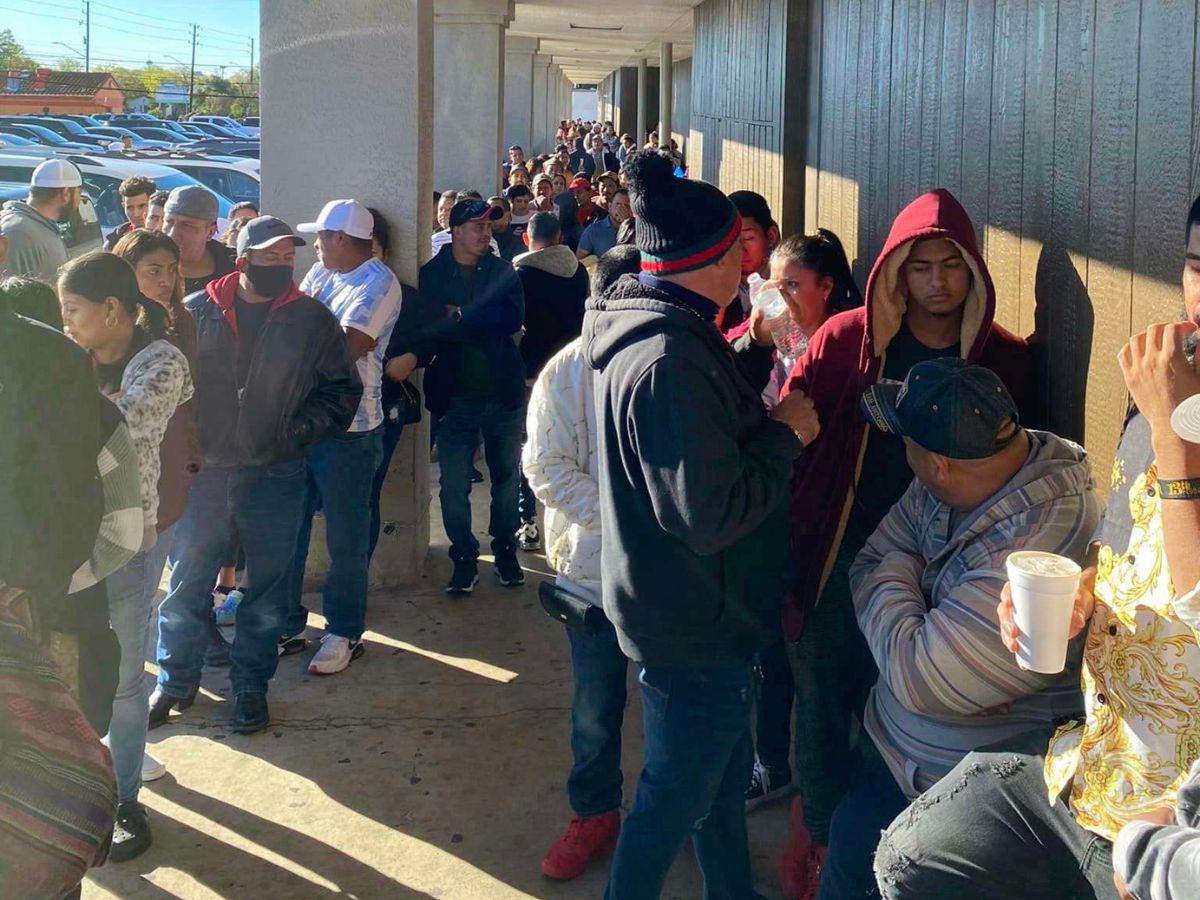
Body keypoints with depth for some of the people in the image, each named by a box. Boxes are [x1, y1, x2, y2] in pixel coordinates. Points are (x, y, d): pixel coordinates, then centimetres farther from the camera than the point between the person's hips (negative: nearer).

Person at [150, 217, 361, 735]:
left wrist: (303, 430, -9)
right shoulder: (196, 312, 1)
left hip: (275, 476, 0)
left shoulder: (313, 320, 2)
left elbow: (342, 390, 6)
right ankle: (176, 680, 26)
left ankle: (251, 687, 24)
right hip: (201, 473, 0)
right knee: (186, 583, 9)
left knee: (268, 589, 8)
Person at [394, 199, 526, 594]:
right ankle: (464, 559, 14)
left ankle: (505, 551, 27)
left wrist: (459, 319, -16)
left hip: (503, 393, 1)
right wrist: (413, 354, -27)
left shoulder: (503, 272, 4)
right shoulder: (432, 274, 1)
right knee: (454, 486, 0)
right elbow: (420, 325, -6)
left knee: (506, 478, 11)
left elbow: (513, 318, -13)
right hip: (455, 395, -1)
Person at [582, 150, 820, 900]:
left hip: (685, 607, 10)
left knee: (723, 776, 26)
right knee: (674, 798, 8)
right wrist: (786, 434, -19)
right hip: (695, 621, -10)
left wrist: (756, 348, 10)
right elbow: (713, 514, -31)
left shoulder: (648, 330, 4)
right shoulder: (670, 361, -29)